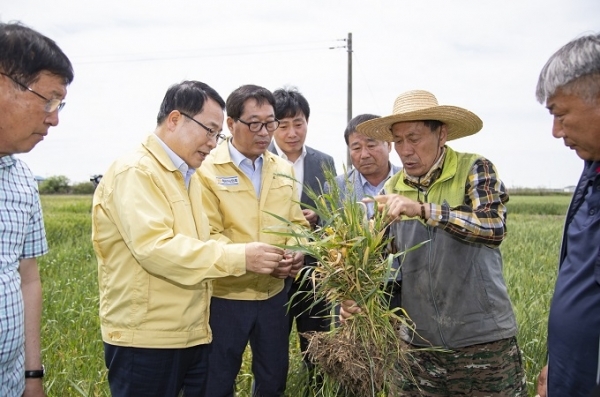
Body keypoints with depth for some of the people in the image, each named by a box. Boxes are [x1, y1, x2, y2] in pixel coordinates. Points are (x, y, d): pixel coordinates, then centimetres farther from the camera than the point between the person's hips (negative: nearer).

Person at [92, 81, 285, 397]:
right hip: (145, 341, -8)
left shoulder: (188, 177, 15)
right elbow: (154, 246, -25)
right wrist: (238, 257, -26)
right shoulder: (134, 172, -14)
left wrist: (253, 262, 3)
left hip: (194, 335, 8)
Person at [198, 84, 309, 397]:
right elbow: (208, 236, -16)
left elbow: (296, 222, 10)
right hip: (226, 295, -5)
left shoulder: (283, 170, 7)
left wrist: (296, 251, -11)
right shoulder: (208, 170, -11)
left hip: (274, 293, 5)